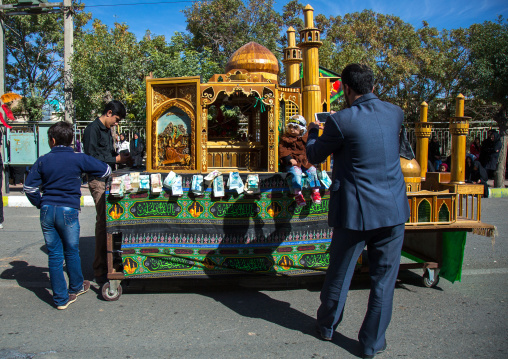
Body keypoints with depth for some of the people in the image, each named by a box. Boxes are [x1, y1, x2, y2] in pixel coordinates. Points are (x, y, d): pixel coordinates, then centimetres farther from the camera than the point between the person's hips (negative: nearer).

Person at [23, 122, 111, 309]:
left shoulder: (43, 161, 2)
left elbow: (29, 187, 1)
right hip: (68, 211, -2)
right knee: (71, 252, 15)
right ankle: (76, 287, 35)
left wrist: (40, 204, 16)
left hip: (47, 211, 2)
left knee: (54, 255, 9)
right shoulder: (78, 159, -3)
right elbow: (105, 170, 4)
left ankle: (61, 298, 15)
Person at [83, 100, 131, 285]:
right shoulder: (93, 129, -10)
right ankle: (100, 270, -3)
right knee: (103, 221, -10)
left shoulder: (106, 130, 19)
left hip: (108, 179, 9)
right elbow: (91, 158, -17)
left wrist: (120, 155, 10)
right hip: (98, 181, -9)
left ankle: (108, 262, 22)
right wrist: (116, 160, -14)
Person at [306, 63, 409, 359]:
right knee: (384, 277, 13)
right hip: (394, 210, 3)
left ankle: (328, 326, 38)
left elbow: (314, 155, 1)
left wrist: (313, 131, 22)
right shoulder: (395, 113, 1)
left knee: (340, 273, 16)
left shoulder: (341, 121, -13)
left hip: (356, 211, -3)